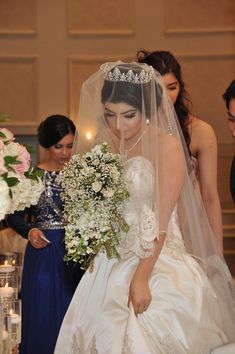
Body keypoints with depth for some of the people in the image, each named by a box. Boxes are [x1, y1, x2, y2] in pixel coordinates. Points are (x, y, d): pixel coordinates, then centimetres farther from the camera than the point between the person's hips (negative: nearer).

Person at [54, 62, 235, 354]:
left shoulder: (166, 145, -10)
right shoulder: (104, 144, 7)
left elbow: (162, 220, -15)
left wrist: (141, 278, -19)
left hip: (156, 263, -5)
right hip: (110, 263, 5)